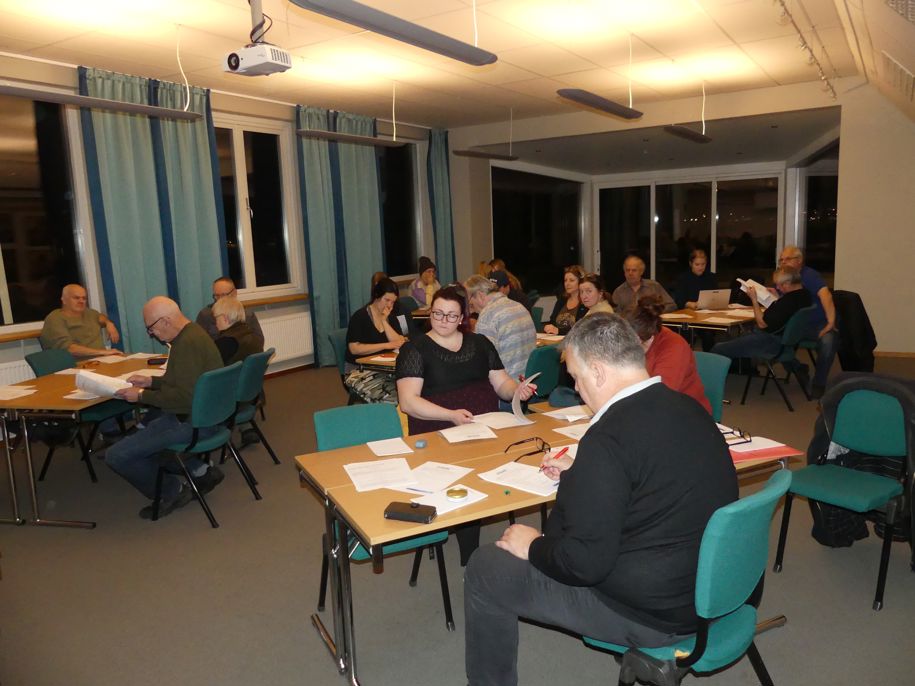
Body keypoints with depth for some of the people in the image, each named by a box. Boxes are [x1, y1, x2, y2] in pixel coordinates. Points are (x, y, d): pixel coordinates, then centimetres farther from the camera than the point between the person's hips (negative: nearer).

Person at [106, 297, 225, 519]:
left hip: (192, 421, -11)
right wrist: (151, 381, 15)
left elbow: (184, 398, -27)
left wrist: (142, 396, -16)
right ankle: (199, 470, 20)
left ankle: (173, 492, 8)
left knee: (116, 456, -11)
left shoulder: (188, 343, -23)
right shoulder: (190, 334, 10)